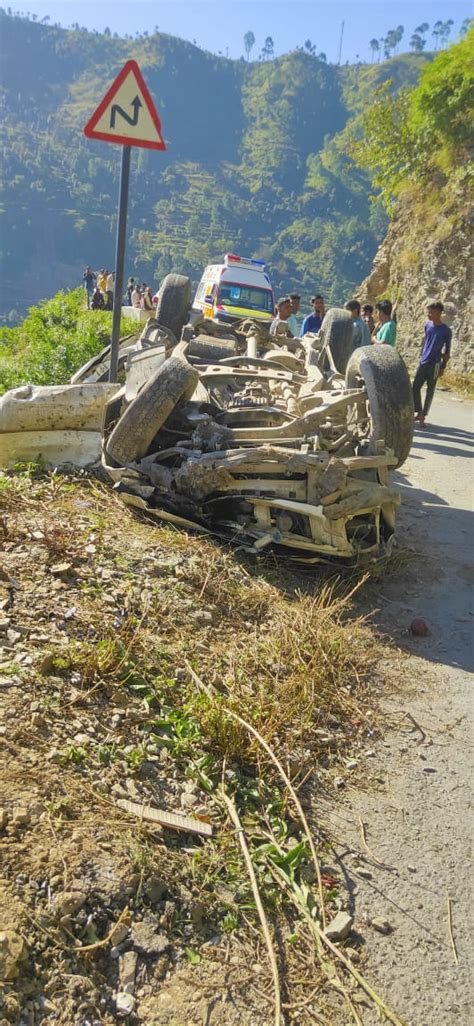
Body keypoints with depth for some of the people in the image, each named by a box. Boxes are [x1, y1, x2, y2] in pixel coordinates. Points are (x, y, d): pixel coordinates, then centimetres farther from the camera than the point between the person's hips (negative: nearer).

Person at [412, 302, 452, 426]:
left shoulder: (446, 331, -10)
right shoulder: (427, 326, 4)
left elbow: (447, 351, -5)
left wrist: (443, 367, -7)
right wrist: (421, 356, 15)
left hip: (434, 364, -5)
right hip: (423, 362, 5)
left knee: (430, 391, 2)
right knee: (415, 388, 3)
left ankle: (423, 416, 11)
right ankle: (419, 412, 16)